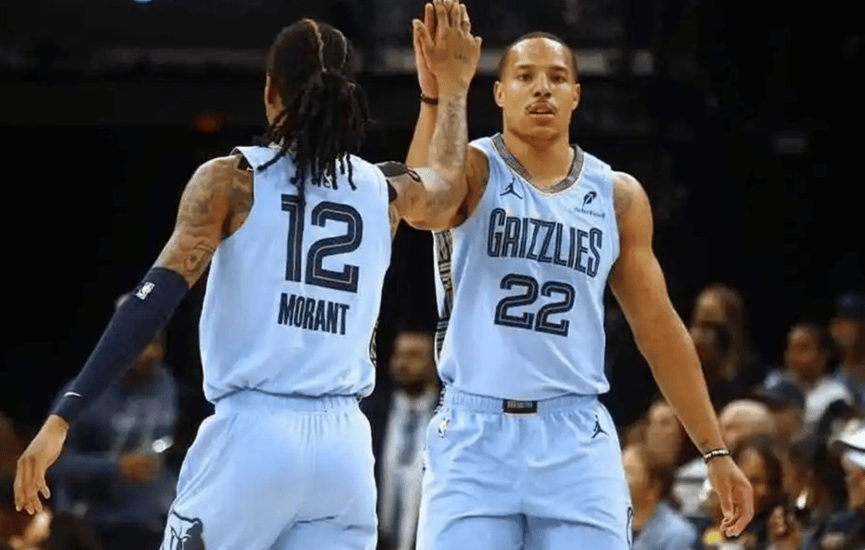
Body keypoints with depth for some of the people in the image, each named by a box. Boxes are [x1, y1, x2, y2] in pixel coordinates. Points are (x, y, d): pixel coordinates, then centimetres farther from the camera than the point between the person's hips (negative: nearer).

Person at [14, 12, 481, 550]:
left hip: (252, 434, -3)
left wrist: (64, 417, -13)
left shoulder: (232, 180, -1)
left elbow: (156, 300, -10)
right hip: (344, 445, 3)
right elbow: (448, 185, 36)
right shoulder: (384, 191, 11)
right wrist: (453, 87, 51)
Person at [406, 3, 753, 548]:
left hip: (577, 439, 3)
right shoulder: (474, 170, -1)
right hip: (475, 433, -2)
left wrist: (716, 450, 11)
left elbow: (658, 327, 14)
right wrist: (438, 97, -41)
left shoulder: (618, 196, 9)